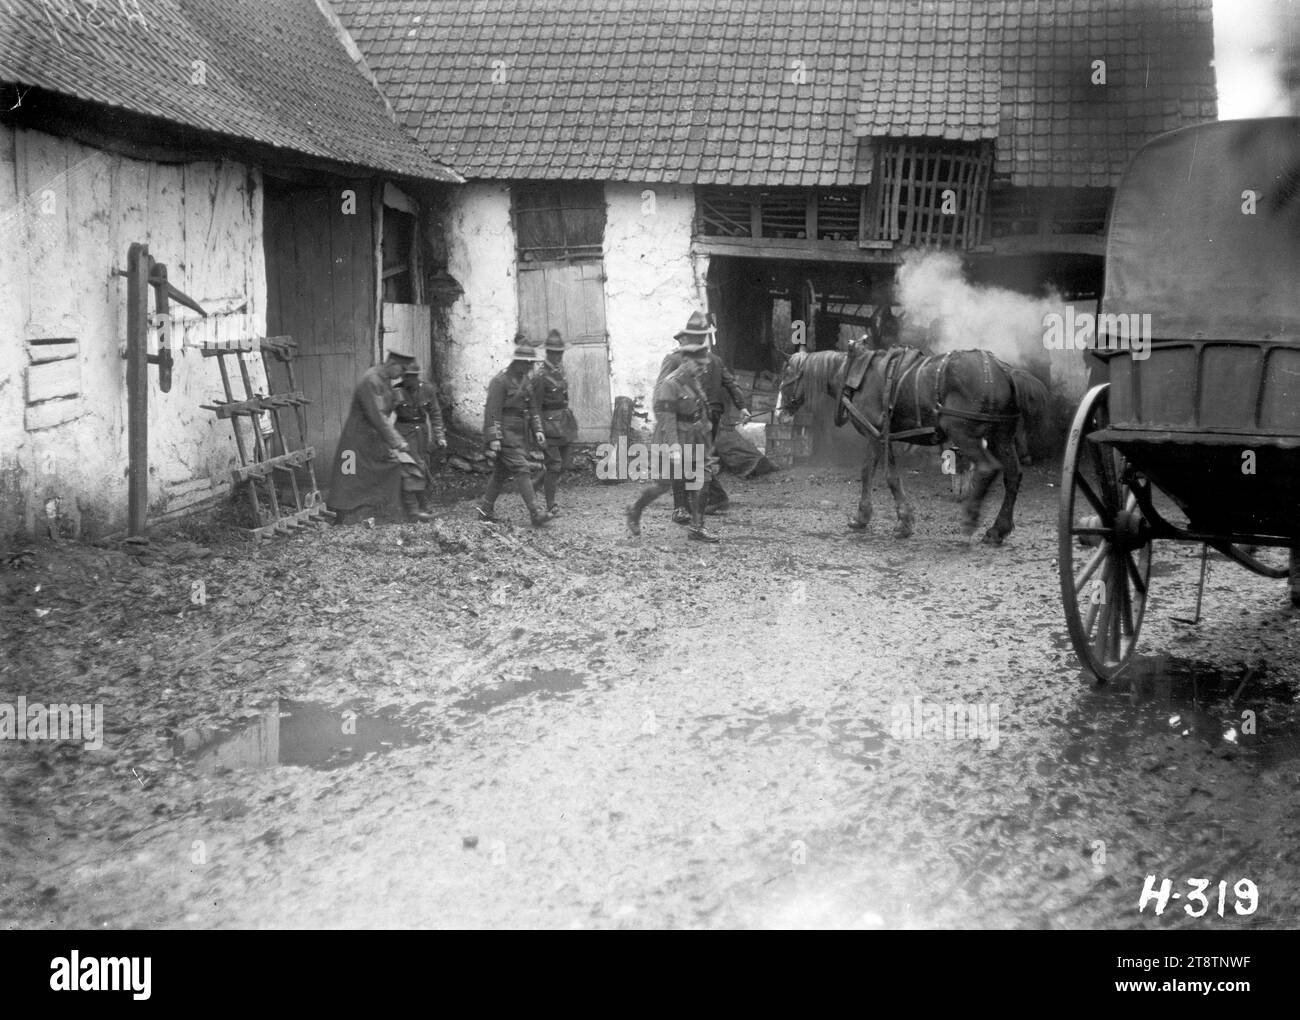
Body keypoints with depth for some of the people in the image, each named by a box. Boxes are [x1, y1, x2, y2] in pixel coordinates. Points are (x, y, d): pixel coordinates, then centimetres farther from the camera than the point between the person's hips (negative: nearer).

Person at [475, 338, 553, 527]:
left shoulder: (525, 381, 11)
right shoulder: (500, 381, -13)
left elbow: (532, 408, 18)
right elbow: (492, 411, -16)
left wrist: (537, 430, 7)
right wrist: (494, 439, -20)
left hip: (520, 433, 8)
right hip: (506, 433, -8)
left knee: (502, 471, 14)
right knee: (521, 470, -14)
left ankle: (485, 506, 26)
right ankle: (535, 513, -19)